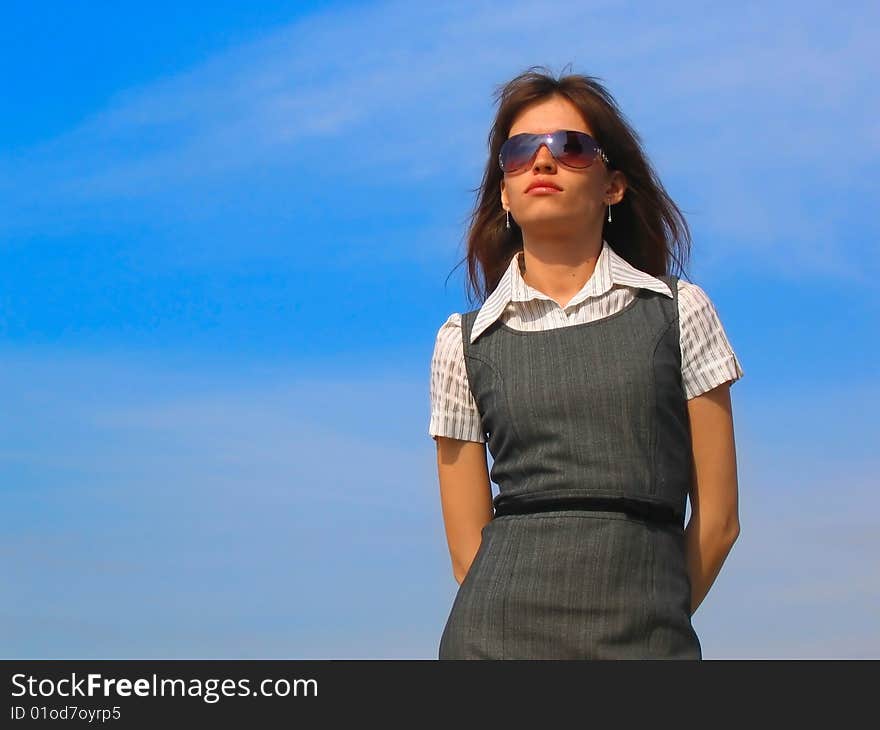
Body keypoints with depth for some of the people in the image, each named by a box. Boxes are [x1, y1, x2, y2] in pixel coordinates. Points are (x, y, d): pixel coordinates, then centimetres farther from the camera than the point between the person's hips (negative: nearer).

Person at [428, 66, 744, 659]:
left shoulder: (679, 314, 7)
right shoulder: (465, 342, 9)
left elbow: (718, 517, 7)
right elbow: (467, 545, 6)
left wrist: (644, 624, 8)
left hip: (645, 640, 0)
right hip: (497, 637, 1)